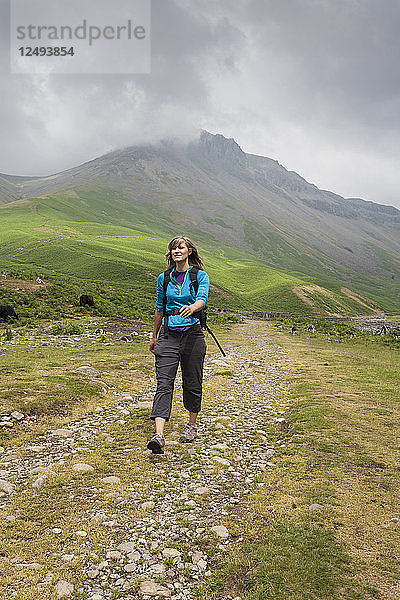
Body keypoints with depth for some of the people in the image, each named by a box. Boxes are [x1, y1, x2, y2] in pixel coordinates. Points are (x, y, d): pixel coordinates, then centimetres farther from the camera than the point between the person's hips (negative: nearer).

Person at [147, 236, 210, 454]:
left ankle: (192, 425, 31)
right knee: (164, 384, -9)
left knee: (192, 383, 10)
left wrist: (192, 307, -41)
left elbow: (202, 299, -18)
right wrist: (154, 336, 21)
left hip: (192, 335, -2)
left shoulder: (200, 276, 0)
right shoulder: (163, 278, 10)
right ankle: (159, 435, -14)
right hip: (168, 335, 2)